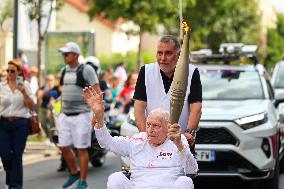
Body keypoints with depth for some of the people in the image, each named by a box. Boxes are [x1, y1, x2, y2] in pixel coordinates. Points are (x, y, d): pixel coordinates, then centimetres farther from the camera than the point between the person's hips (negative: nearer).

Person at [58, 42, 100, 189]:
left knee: (81, 149, -2)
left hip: (81, 115, -7)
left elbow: (97, 92, -11)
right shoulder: (64, 71, 12)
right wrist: (61, 113, 18)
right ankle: (74, 173, 27)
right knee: (64, 147, 7)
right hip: (65, 116, 7)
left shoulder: (86, 70, -9)